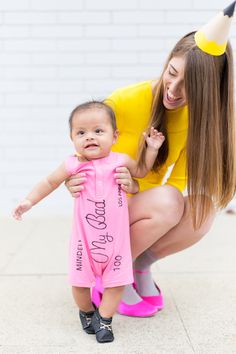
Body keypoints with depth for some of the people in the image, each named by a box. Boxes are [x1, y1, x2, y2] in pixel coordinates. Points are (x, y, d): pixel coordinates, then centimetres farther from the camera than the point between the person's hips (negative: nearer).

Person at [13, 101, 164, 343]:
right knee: (80, 280, 6)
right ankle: (87, 313, 34)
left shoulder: (121, 160, -3)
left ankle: (104, 319, 19)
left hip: (115, 237, 1)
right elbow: (50, 182, 7)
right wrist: (30, 200, 0)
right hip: (85, 237, -1)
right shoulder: (73, 165, -8)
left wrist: (152, 149, 7)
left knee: (116, 281, 0)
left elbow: (141, 171, 18)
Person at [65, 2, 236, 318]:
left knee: (203, 209, -24)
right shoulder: (124, 101, -23)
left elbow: (178, 182, -14)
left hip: (142, 204, 4)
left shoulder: (197, 114, -9)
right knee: (168, 202, -33)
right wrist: (73, 183, -34)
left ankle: (140, 266, -2)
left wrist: (135, 187, -34)